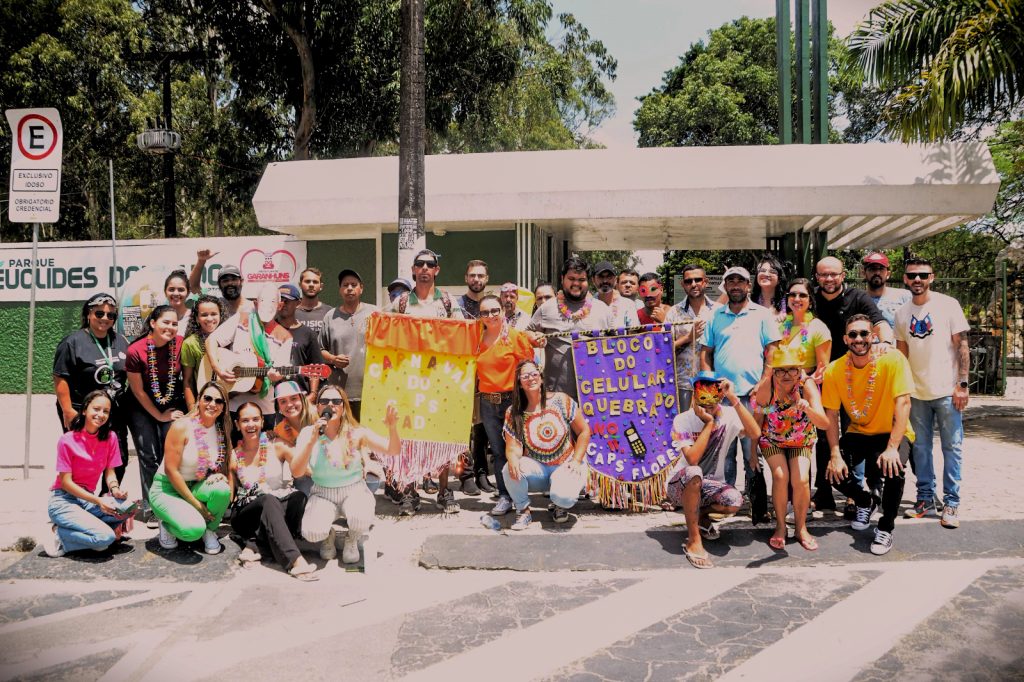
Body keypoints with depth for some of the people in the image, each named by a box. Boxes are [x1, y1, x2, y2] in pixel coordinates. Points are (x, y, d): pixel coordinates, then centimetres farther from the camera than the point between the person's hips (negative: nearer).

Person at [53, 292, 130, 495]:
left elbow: (130, 375, 19)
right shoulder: (73, 341, -7)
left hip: (116, 414, 6)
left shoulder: (120, 341, 11)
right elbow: (60, 378, -11)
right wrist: (68, 410, -17)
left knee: (119, 459, 10)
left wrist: (129, 405, 13)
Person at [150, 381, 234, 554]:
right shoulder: (182, 427, -18)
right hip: (167, 488, -5)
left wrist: (222, 476, -22)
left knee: (222, 488, -31)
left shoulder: (222, 431, -2)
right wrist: (196, 504, -19)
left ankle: (210, 529, -1)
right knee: (193, 529, -31)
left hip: (195, 487, 5)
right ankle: (168, 523, 6)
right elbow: (171, 470, -19)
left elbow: (228, 466, 4)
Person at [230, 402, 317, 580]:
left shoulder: (276, 447, -1)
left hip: (279, 509, 1)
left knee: (299, 497, -31)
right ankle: (295, 561, -49)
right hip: (247, 512, 0)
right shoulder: (233, 457, 2)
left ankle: (258, 544, -27)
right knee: (268, 500, -35)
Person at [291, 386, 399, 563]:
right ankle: (328, 536, 13)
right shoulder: (308, 433, -5)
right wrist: (312, 441, -26)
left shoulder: (356, 433, -7)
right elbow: (296, 472, -14)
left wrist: (392, 428, -31)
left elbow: (393, 450, -10)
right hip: (322, 494, 1)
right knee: (311, 532, -28)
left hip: (355, 491, -1)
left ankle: (352, 540, 6)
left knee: (361, 519, -34)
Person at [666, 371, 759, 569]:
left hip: (710, 485, 3)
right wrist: (709, 423, -27)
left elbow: (755, 434, -29)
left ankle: (702, 515, 6)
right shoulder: (682, 421, -17)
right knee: (693, 473, -39)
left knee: (734, 501, -31)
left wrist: (734, 399, -31)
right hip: (681, 485, -3)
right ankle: (694, 540, -23)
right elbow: (692, 459, -31)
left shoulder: (729, 415, -9)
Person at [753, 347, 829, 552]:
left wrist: (807, 408, -58)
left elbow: (825, 423, -38)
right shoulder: (766, 388, -25)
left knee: (801, 480, -18)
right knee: (780, 476, -22)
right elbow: (757, 421, -9)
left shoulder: (807, 384, -28)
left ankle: (801, 528, 7)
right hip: (772, 440, 0)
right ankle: (780, 527, 0)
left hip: (802, 441, 0)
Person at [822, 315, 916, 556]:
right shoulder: (834, 370, -11)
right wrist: (835, 454, -18)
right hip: (858, 434, 3)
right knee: (833, 470, -19)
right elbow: (831, 414, -8)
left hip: (893, 433, -3)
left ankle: (886, 528, -6)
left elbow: (903, 403, -24)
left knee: (892, 468, -33)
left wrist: (892, 448, -31)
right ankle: (864, 502, 17)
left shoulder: (892, 360, -20)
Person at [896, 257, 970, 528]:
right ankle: (926, 499, 20)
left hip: (947, 391, -4)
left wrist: (962, 384, -11)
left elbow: (962, 345, -6)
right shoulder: (902, 313, 6)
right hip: (917, 393, 4)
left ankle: (951, 503, 10)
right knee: (921, 448, 10)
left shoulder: (948, 305, -4)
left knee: (952, 447, 2)